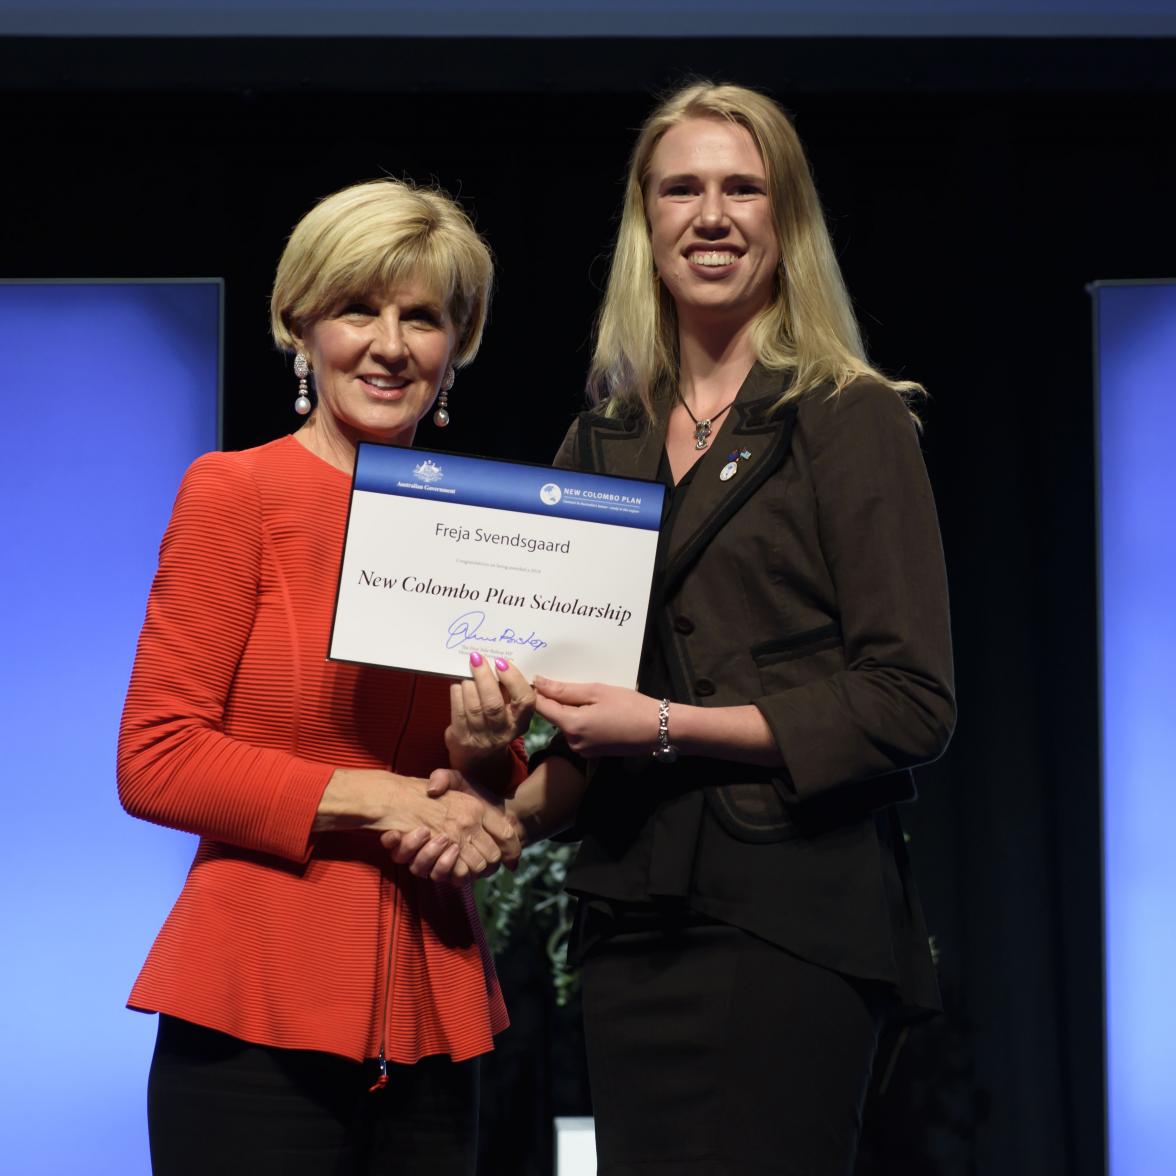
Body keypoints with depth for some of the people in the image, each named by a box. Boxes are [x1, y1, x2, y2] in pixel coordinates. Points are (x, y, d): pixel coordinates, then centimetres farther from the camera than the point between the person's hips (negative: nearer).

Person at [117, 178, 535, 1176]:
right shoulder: (237, 493, -4)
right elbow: (154, 762, -9)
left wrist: (480, 760, -6)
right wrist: (375, 797, -13)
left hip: (432, 1018, 5)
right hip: (259, 1012, -5)